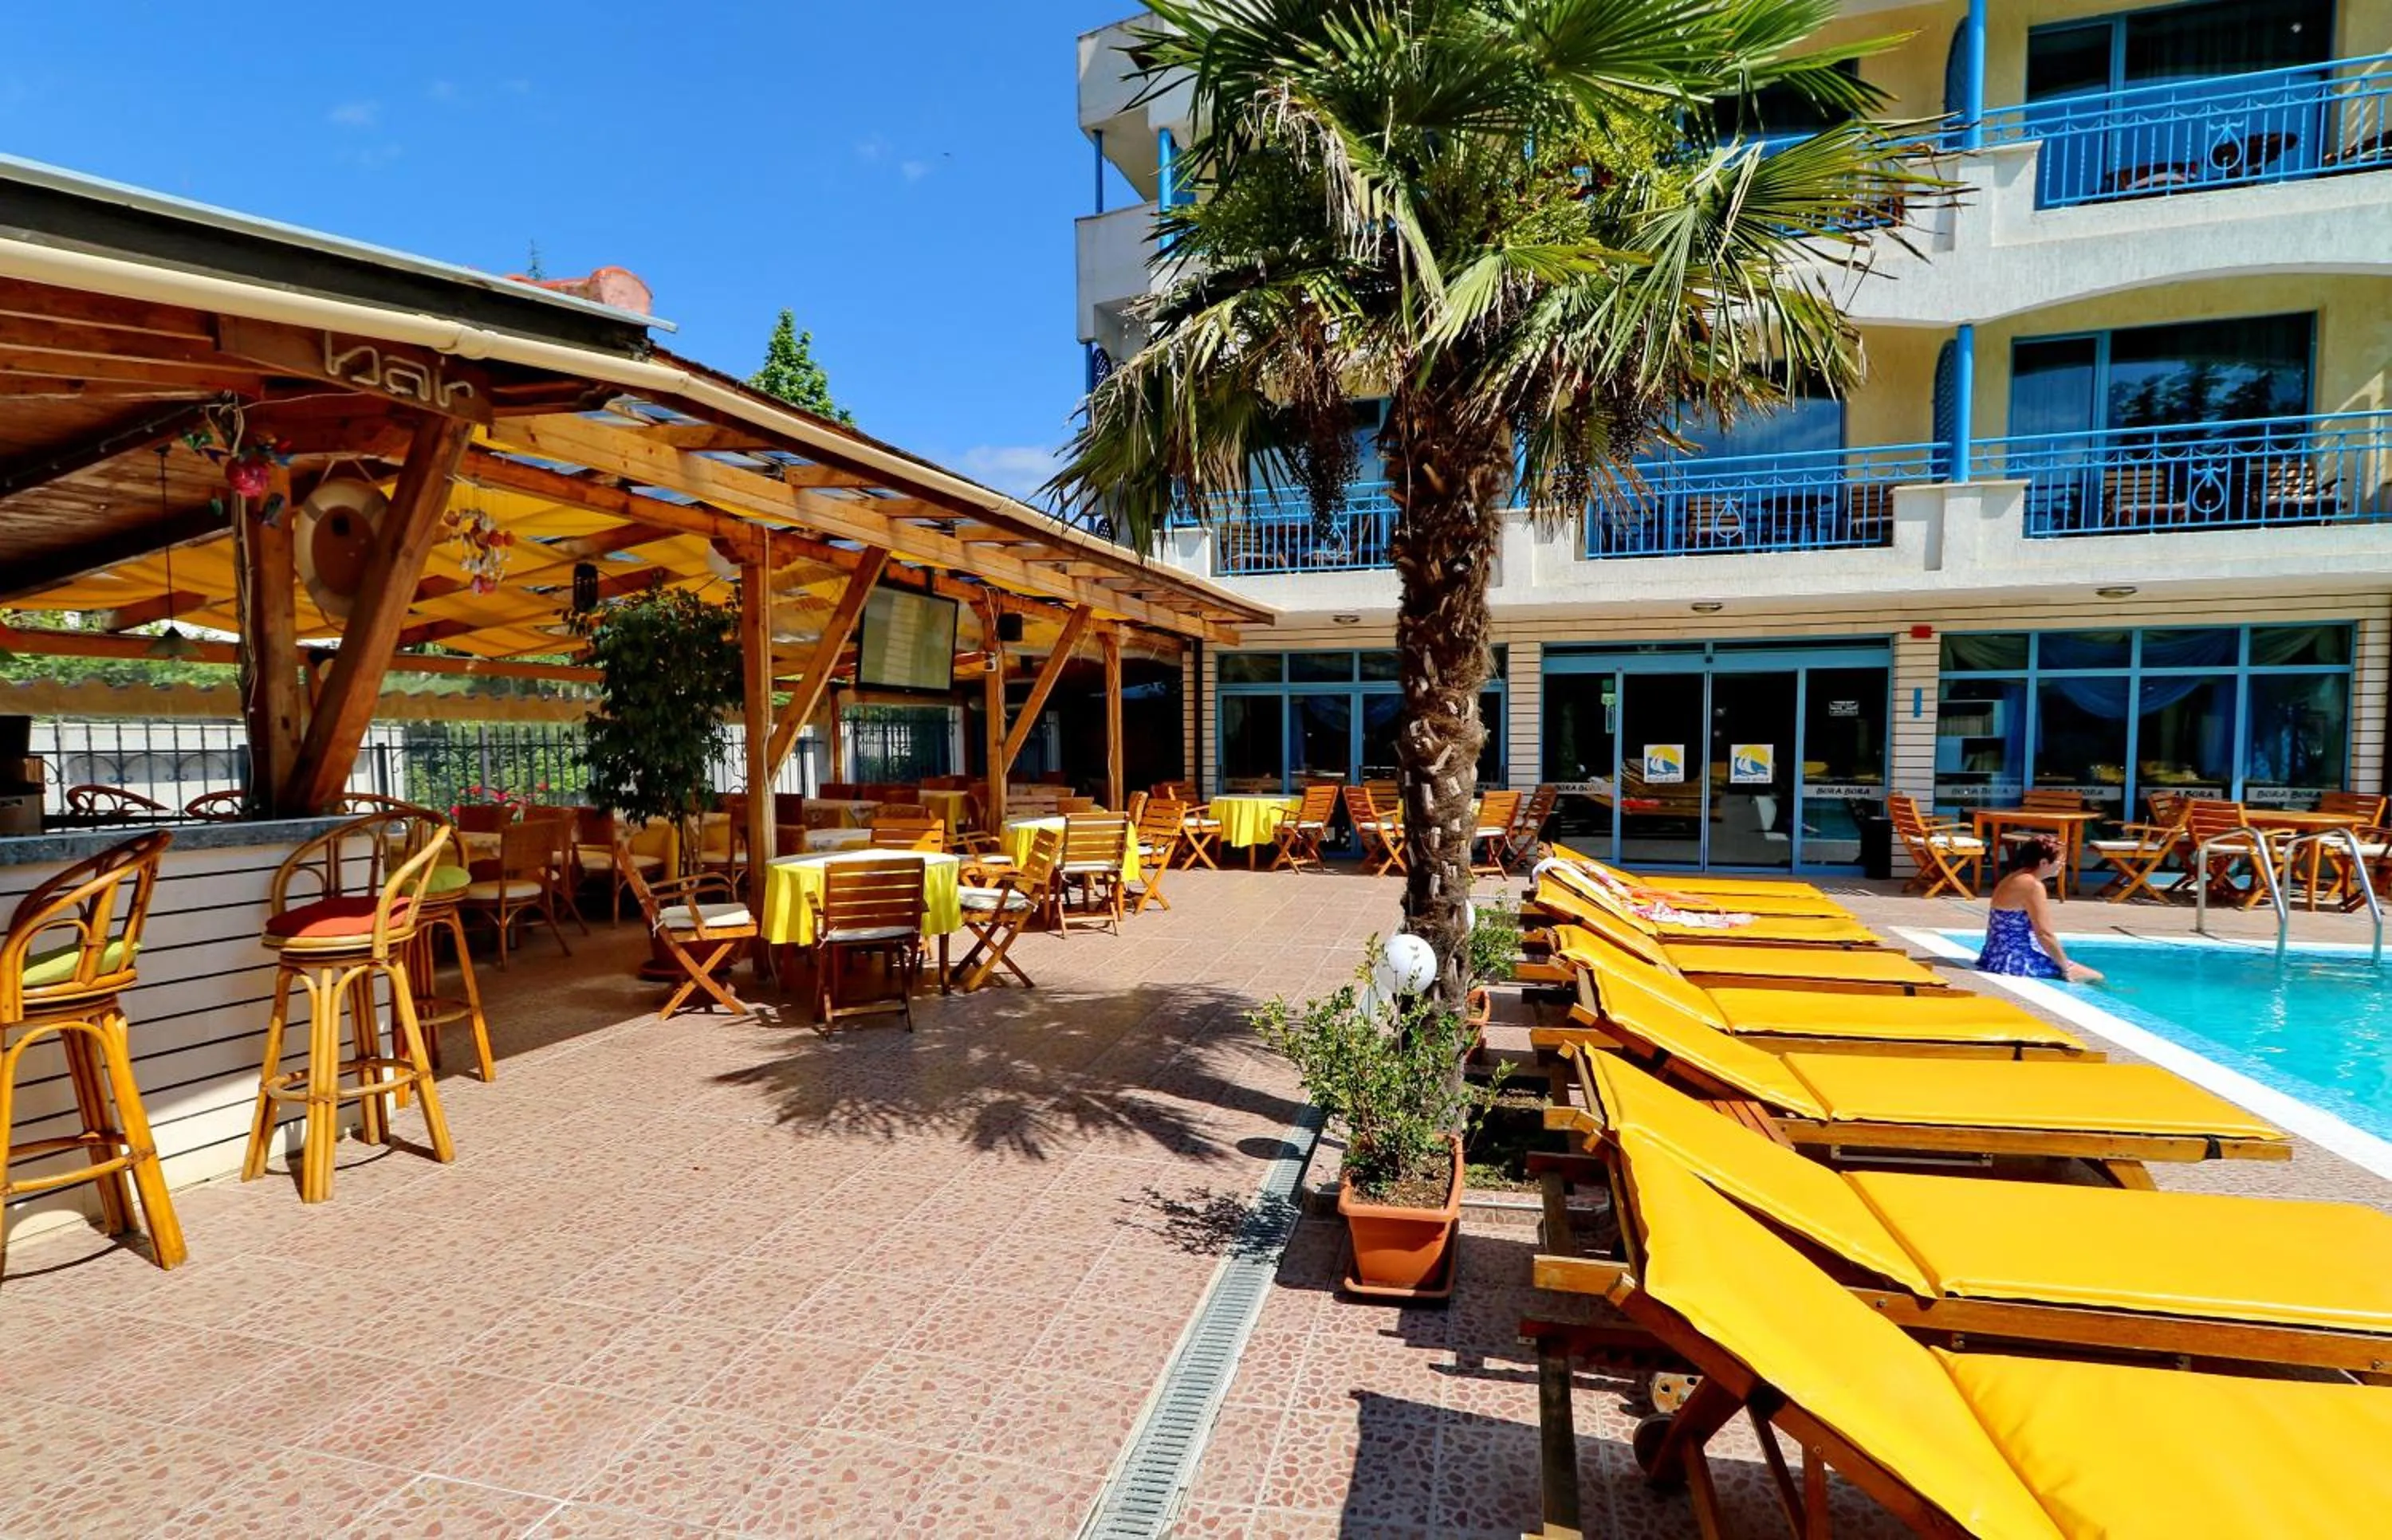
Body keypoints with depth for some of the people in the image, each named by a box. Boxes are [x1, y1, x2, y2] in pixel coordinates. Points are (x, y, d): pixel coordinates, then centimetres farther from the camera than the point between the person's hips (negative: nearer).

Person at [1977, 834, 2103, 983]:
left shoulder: (2017, 878, 12)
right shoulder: (2033, 886, -18)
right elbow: (2044, 934, -20)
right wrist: (2067, 967, -9)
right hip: (2015, 961, -10)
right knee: (2095, 977, -5)